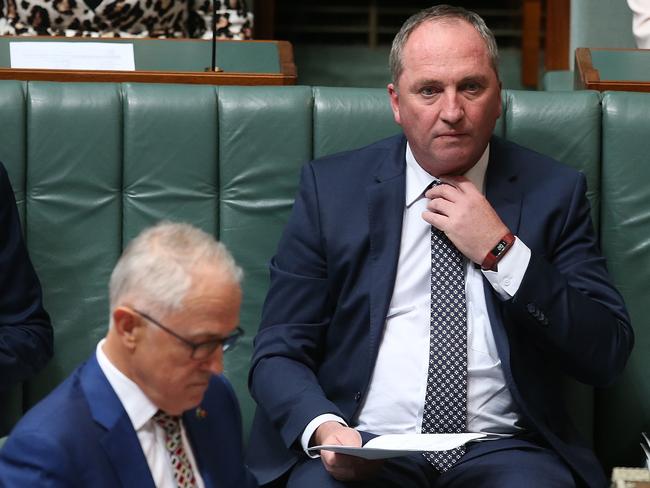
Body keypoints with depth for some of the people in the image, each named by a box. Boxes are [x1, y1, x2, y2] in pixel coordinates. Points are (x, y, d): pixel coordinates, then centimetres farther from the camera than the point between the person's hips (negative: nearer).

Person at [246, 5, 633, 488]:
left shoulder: (553, 191, 7)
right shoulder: (331, 188, 6)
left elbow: (608, 356, 0)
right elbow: (277, 352, 3)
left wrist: (502, 253, -9)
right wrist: (323, 429, -18)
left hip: (502, 449, 1)